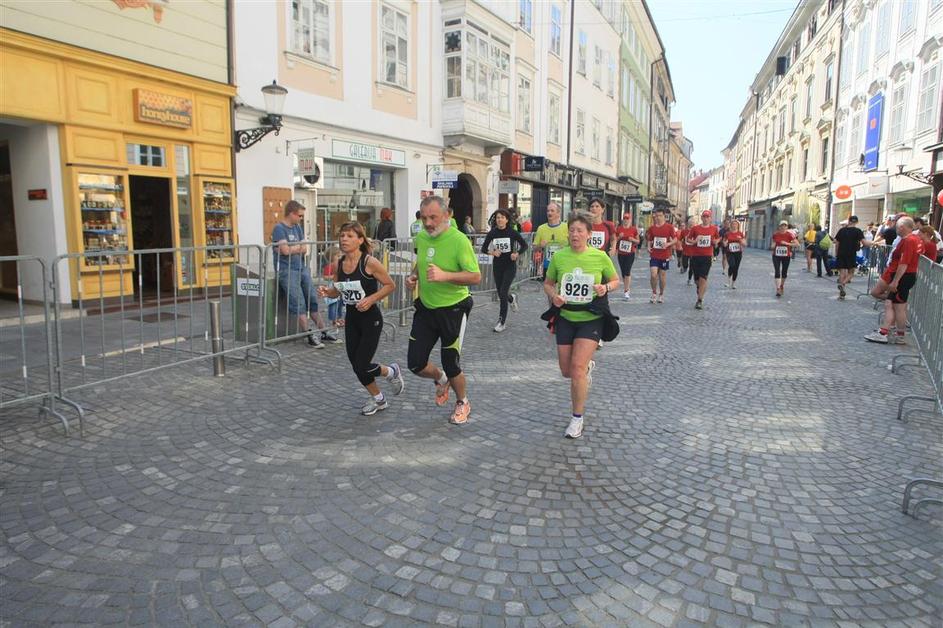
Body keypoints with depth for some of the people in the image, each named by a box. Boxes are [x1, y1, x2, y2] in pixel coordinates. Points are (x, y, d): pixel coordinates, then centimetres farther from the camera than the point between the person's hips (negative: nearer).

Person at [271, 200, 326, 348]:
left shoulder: (297, 227, 16)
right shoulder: (279, 228, -7)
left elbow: (305, 249, 9)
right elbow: (285, 250, -18)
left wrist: (292, 248, -10)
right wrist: (299, 247, 0)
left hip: (302, 268, 8)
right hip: (287, 270, -7)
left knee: (313, 298, 4)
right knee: (298, 303, -12)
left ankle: (323, 331, 9)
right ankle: (310, 335, -12)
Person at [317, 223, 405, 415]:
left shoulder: (370, 262, -17)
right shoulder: (339, 264, 0)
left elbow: (390, 285, -10)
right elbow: (337, 291, 12)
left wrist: (371, 299, -21)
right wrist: (326, 291, -9)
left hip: (371, 319, -6)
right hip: (351, 318, 6)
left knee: (362, 366, -7)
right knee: (356, 365, 11)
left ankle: (392, 372, 25)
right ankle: (378, 399, 34)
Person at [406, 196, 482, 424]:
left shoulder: (459, 240, -18)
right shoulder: (420, 237, 2)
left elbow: (476, 277, -21)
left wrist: (444, 276, -34)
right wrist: (413, 276, -1)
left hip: (453, 309, -6)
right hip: (425, 308, 6)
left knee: (451, 365, 4)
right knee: (415, 364, 4)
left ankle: (462, 403, 34)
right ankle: (441, 379, 38)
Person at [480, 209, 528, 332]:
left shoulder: (512, 232, -8)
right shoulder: (492, 233, -2)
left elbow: (524, 245, 1)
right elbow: (483, 249, 4)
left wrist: (517, 253, -17)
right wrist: (492, 252, -16)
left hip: (510, 265, -3)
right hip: (497, 265, 4)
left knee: (503, 292, -12)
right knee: (500, 293, 12)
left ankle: (502, 321, -2)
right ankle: (512, 299, 49)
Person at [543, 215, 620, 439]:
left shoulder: (600, 257, -8)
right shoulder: (559, 256, -4)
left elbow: (616, 281, 6)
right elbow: (548, 283, 9)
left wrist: (606, 287, -17)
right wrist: (553, 295, -13)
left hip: (591, 319, -3)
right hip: (565, 318, 3)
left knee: (577, 367, -14)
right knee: (566, 371, 9)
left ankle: (577, 419, 5)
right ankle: (588, 367, 48)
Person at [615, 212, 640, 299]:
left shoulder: (634, 229, -1)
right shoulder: (619, 229, 5)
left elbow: (638, 241, 5)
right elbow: (615, 240, 9)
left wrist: (633, 240, -15)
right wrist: (619, 237, -10)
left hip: (630, 253, -4)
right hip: (621, 253, 4)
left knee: (627, 271, -14)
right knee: (623, 272, 8)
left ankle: (627, 292, -14)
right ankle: (629, 289, 23)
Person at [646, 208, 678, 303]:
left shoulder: (669, 227, -3)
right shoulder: (652, 228, 5)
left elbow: (675, 240, -1)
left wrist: (668, 244, -19)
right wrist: (649, 247, -4)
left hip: (665, 256, -1)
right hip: (654, 255, 1)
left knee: (662, 275, 7)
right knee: (653, 275, -9)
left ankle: (661, 294, 23)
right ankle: (654, 293, 10)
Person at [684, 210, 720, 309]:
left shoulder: (714, 228, 4)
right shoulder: (695, 228, 1)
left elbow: (718, 238, 19)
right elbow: (687, 239, 6)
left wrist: (715, 242, -2)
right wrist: (694, 241, -14)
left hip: (707, 257, -1)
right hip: (695, 256, 1)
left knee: (703, 278, -10)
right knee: (697, 279, 9)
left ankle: (700, 301, -6)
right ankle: (700, 289, 41)